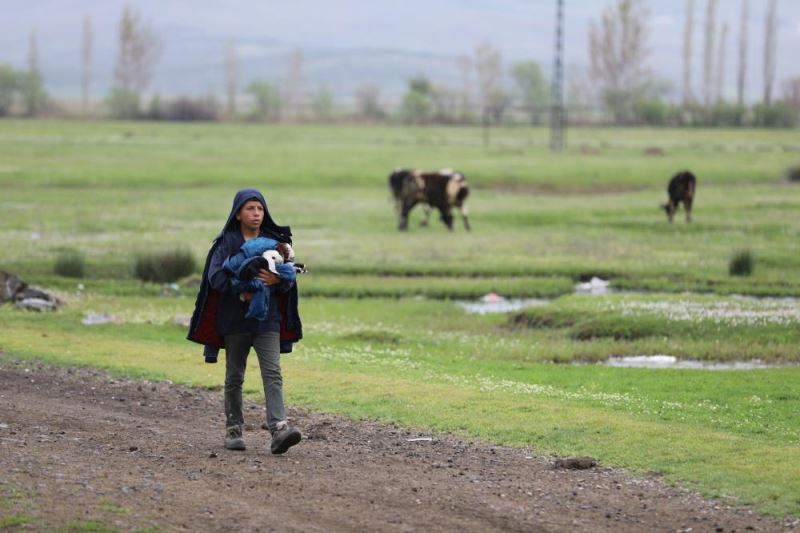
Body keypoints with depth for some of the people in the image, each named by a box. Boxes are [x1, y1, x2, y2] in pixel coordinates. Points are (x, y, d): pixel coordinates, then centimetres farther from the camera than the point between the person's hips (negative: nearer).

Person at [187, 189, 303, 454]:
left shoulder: (274, 241, 7)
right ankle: (234, 429, 19)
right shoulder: (226, 242, -1)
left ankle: (279, 429, -22)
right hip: (235, 319, -1)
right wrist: (241, 292, -24)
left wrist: (278, 280, -19)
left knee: (272, 373, -11)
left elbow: (290, 277, 4)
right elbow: (215, 276, -11)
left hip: (267, 319, 1)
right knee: (234, 376, 8)